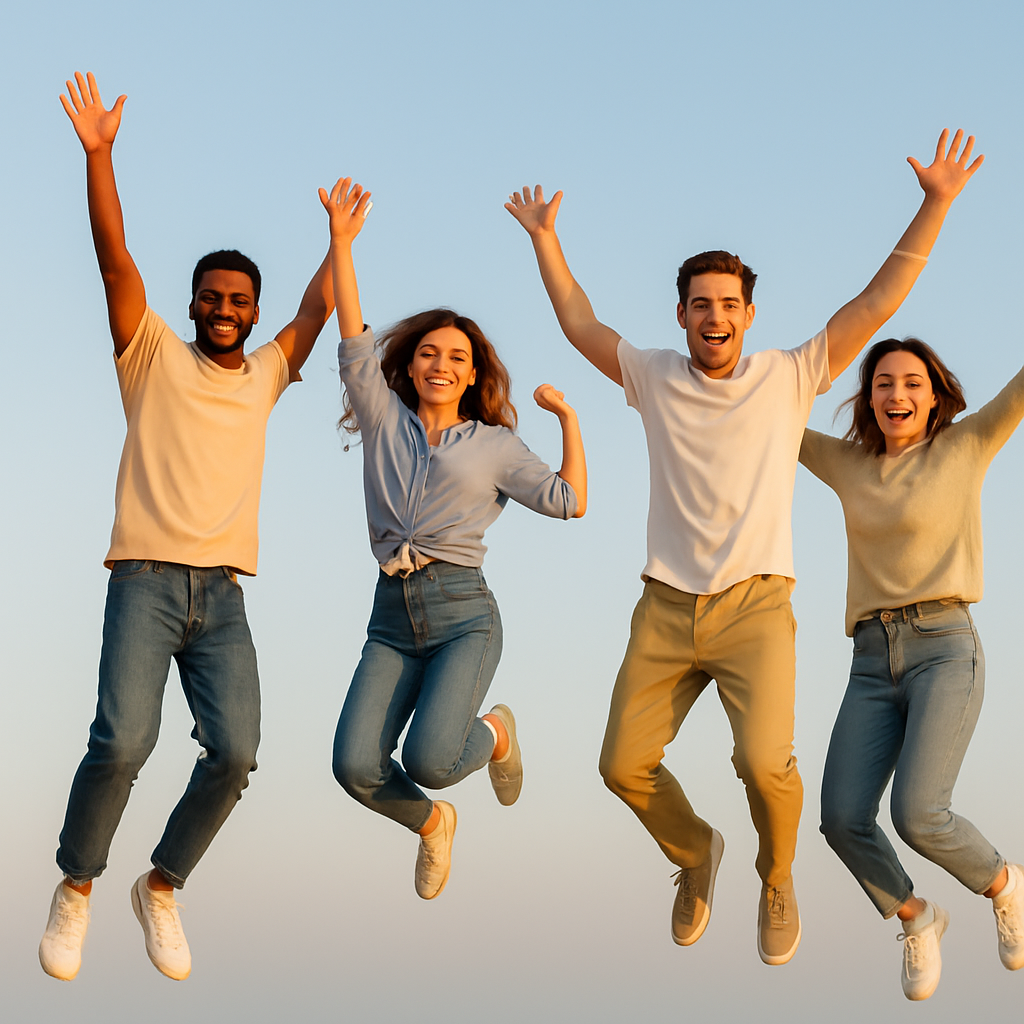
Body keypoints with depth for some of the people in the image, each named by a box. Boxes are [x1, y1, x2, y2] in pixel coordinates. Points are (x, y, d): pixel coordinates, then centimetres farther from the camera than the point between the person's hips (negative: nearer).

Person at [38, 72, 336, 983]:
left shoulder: (264, 377, 20)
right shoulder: (155, 355, 9)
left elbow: (318, 310, 24)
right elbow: (116, 257, 0)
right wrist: (98, 155, -8)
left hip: (223, 595, 4)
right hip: (146, 581, -4)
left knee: (235, 752, -12)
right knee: (122, 741, -21)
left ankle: (162, 889, 10)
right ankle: (76, 891, 1)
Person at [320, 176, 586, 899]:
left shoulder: (495, 445, 9)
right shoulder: (385, 421, 12)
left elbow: (569, 501, 4)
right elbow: (355, 345, 0)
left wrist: (569, 417, 6)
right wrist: (341, 242, -7)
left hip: (463, 615, -2)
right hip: (393, 618, 3)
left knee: (428, 759, -24)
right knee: (357, 766, -15)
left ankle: (494, 733, 14)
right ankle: (431, 822, 20)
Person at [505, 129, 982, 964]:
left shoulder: (791, 378, 4)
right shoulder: (655, 378, 10)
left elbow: (877, 304, 0)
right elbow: (580, 322, 19)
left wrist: (935, 206, -4)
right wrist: (544, 237, 19)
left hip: (755, 606, -3)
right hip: (666, 607, 3)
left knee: (765, 763, -20)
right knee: (624, 764, -1)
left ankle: (778, 882, 10)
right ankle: (694, 854, 30)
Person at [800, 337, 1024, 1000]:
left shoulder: (966, 446, 4)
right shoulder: (849, 463, 16)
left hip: (946, 652, -4)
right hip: (873, 665, 4)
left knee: (917, 816, -23)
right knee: (843, 820, -15)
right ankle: (916, 919, 15)